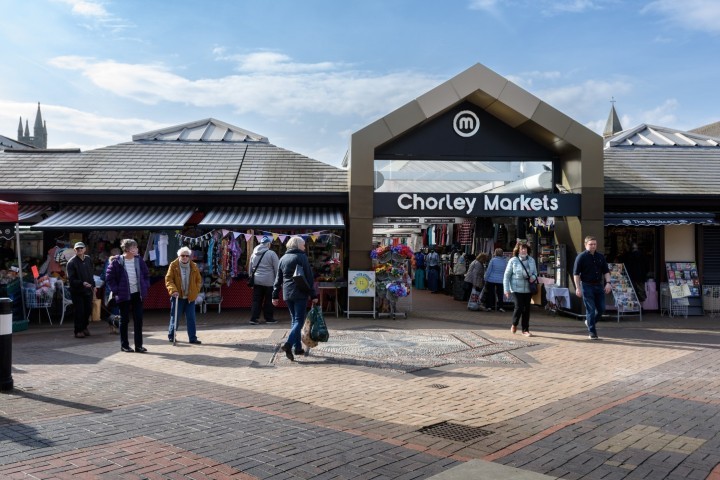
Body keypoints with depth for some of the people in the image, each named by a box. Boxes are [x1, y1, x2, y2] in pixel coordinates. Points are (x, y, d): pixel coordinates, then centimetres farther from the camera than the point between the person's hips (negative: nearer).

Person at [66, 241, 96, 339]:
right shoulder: (71, 262, -10)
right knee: (79, 311, -3)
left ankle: (84, 327, 29)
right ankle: (78, 331, 8)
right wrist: (82, 283, -27)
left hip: (88, 290, 5)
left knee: (88, 310, 10)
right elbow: (71, 279, -15)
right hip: (77, 291, -5)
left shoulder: (88, 259, 7)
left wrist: (93, 286, 15)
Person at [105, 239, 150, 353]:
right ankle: (124, 345, 18)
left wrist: (145, 287, 3)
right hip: (124, 295, -3)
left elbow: (146, 274, 12)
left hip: (137, 294, 4)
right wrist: (116, 290, -9)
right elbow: (109, 278, -5)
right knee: (124, 320, 7)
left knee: (138, 319, 3)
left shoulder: (139, 260, 3)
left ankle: (138, 345, 10)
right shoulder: (117, 262, -9)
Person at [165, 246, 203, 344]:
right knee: (175, 317, 6)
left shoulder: (194, 266, 6)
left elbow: (199, 280, 12)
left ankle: (192, 338, 5)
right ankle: (171, 335, 24)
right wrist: (173, 290, -20)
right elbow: (168, 279, -7)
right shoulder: (173, 265, -3)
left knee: (191, 318, 2)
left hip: (190, 297, 2)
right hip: (178, 297, -2)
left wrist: (195, 292, 1)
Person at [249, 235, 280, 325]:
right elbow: (277, 269, -8)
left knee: (256, 300, 8)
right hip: (269, 281, -5)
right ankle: (269, 318, 14)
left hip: (257, 281, 5)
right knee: (269, 301, 6)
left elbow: (250, 269, 16)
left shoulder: (254, 254, 10)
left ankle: (253, 318, 5)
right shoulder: (271, 254, -9)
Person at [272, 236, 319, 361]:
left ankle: (298, 347, 15)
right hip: (300, 293, -6)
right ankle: (288, 344, -22)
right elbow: (309, 277, -8)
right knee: (299, 320, -4)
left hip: (287, 294, 6)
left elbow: (278, 279, 13)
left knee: (294, 319, 15)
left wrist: (275, 295, 16)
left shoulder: (283, 258, 12)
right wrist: (313, 295, -6)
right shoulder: (302, 257, -6)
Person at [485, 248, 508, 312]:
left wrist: (486, 278, 1)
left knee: (490, 293, 7)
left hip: (491, 280, -2)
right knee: (500, 294, 8)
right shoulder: (505, 261, 0)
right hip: (500, 280, 2)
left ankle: (489, 306, 10)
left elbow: (489, 270, -6)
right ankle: (500, 307, 4)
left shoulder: (493, 260, -9)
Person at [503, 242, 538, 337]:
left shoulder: (531, 260, 6)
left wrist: (533, 277, -8)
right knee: (519, 306, -11)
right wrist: (506, 289, -6)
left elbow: (535, 273, 17)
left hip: (528, 288, 4)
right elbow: (506, 275, -2)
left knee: (527, 308, 7)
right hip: (517, 288, -4)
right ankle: (514, 324, 16)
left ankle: (525, 329, 18)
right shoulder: (513, 261, -5)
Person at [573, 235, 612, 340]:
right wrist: (578, 288, -13)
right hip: (587, 286, -5)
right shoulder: (581, 257, -5)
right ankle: (592, 332, 4)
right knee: (591, 310, -4)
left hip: (599, 285, 5)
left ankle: (590, 322, 32)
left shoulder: (601, 257, 10)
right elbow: (576, 273, -7)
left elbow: (606, 271, 14)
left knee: (601, 309, 7)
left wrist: (608, 282, -2)